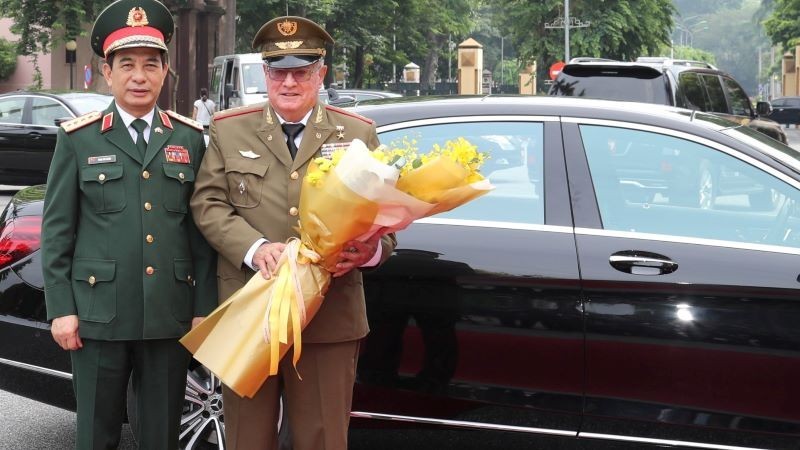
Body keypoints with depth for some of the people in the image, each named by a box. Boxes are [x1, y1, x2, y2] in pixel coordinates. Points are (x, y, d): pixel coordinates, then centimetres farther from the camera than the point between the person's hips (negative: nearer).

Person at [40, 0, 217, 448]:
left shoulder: (189, 138, 7)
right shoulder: (78, 139, 2)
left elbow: (201, 228, 7)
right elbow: (57, 230, 1)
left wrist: (204, 307, 3)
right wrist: (61, 309, -4)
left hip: (169, 316, 2)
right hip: (99, 315, -1)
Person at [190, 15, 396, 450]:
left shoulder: (358, 134, 8)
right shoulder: (229, 130, 9)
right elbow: (208, 204, 2)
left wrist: (370, 249, -17)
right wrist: (255, 248, -16)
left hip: (330, 316, 0)